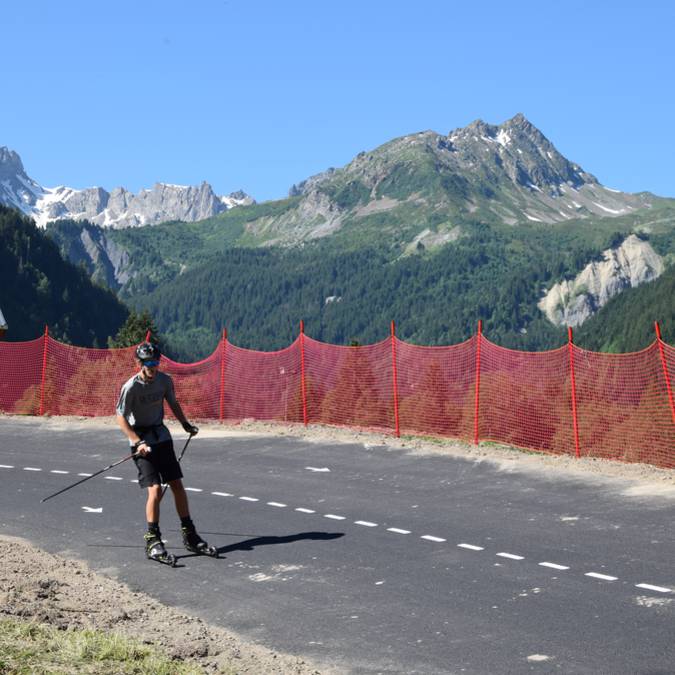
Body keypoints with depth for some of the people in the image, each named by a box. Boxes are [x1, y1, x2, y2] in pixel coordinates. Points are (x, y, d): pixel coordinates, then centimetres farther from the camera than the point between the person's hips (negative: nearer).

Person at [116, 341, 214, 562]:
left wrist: (185, 424, 7)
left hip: (162, 436, 5)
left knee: (178, 485, 4)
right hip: (141, 438, -5)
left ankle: (190, 537, 14)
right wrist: (137, 442, -23)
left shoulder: (164, 380, -2)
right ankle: (152, 542, -5)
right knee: (155, 489, -15)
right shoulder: (131, 387, -17)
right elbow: (120, 418, -14)